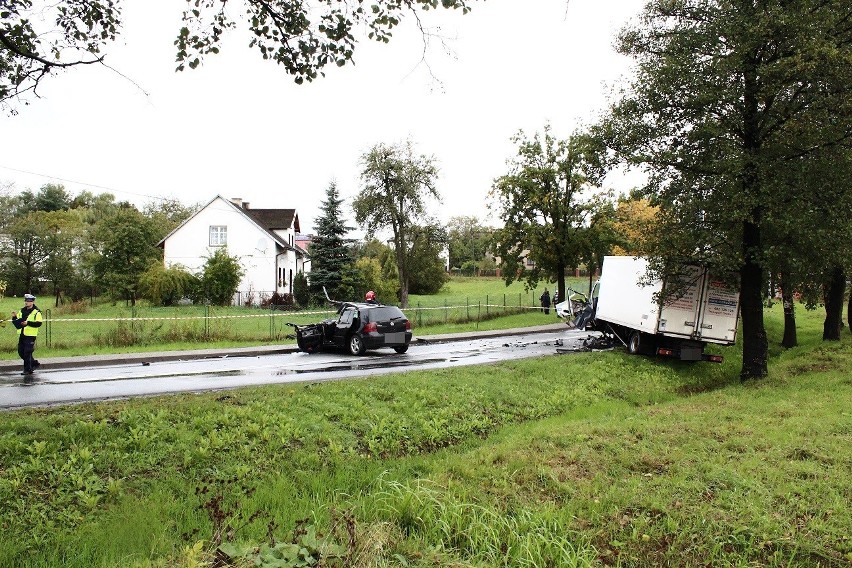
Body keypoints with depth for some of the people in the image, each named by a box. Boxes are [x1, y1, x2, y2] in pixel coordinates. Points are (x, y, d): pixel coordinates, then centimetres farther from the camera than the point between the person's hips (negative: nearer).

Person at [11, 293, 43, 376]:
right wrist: (14, 317, -1)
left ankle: (28, 370, 5)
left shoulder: (36, 312, -7)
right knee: (21, 352, 12)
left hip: (30, 336, -8)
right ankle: (34, 363, 27)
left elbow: (39, 323, -16)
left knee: (27, 353, -5)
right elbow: (17, 322, 18)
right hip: (22, 335, 8)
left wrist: (28, 323, -24)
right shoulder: (22, 311, 14)